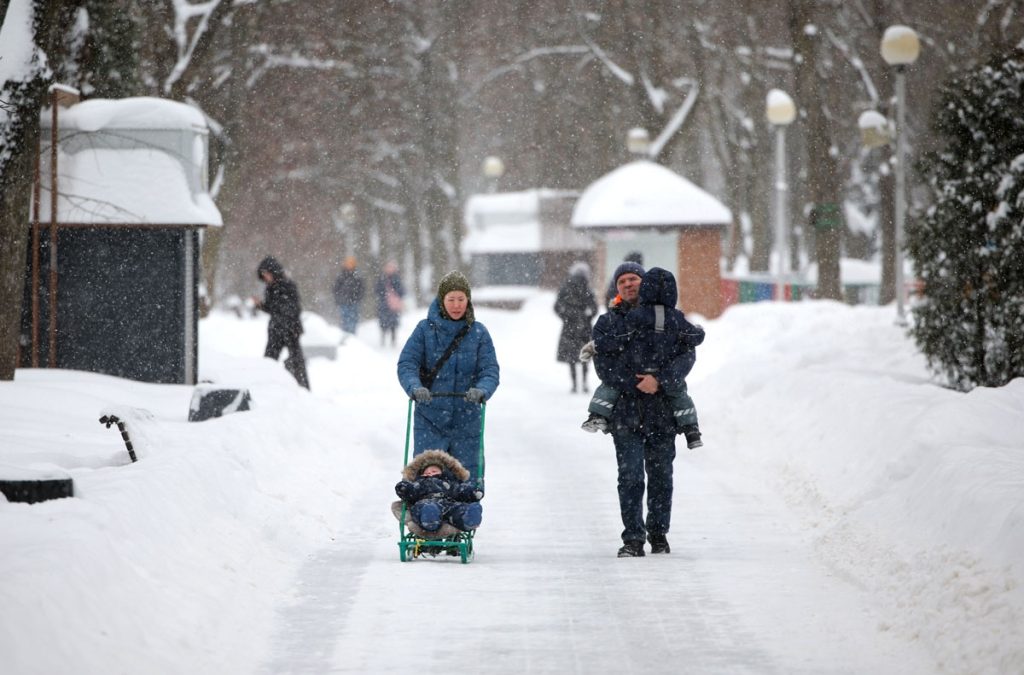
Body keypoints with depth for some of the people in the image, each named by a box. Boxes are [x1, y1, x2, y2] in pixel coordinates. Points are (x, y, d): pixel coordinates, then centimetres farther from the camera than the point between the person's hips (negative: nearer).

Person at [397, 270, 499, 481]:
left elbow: (490, 370, -4)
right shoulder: (425, 329, -1)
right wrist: (415, 387, -28)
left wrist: (482, 390, -27)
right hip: (430, 418, -1)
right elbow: (406, 364, -7)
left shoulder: (478, 333, 2)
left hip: (466, 420, 1)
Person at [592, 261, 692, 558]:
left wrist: (659, 380, -18)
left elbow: (684, 356, -3)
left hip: (662, 410, 1)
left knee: (660, 475, 8)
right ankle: (633, 538, -5)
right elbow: (604, 365, -2)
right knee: (630, 476, -7)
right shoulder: (608, 322, 8)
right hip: (625, 411, -1)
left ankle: (658, 532, 22)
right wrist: (637, 384, -14)